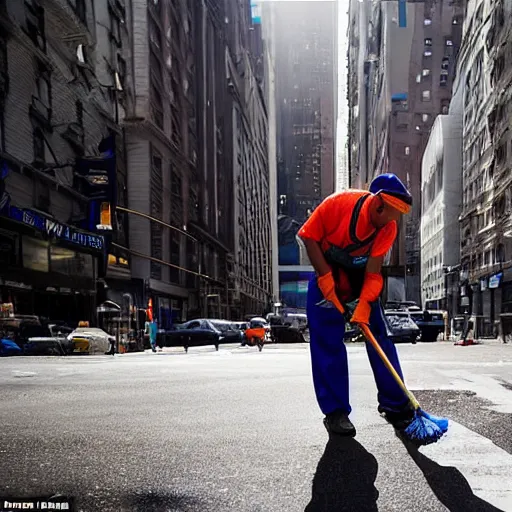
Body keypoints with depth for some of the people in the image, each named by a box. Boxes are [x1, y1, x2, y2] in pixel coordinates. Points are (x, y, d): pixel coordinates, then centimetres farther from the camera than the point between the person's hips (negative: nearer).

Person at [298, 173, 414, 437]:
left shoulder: (388, 228, -16)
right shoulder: (339, 203, -28)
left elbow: (373, 272, -17)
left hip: (360, 279, 3)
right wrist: (326, 278, -22)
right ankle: (335, 412, 0)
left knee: (380, 336, -2)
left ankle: (395, 405, 9)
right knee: (328, 343, -8)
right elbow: (309, 237, -19)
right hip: (326, 274, -3)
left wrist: (364, 305, -30)